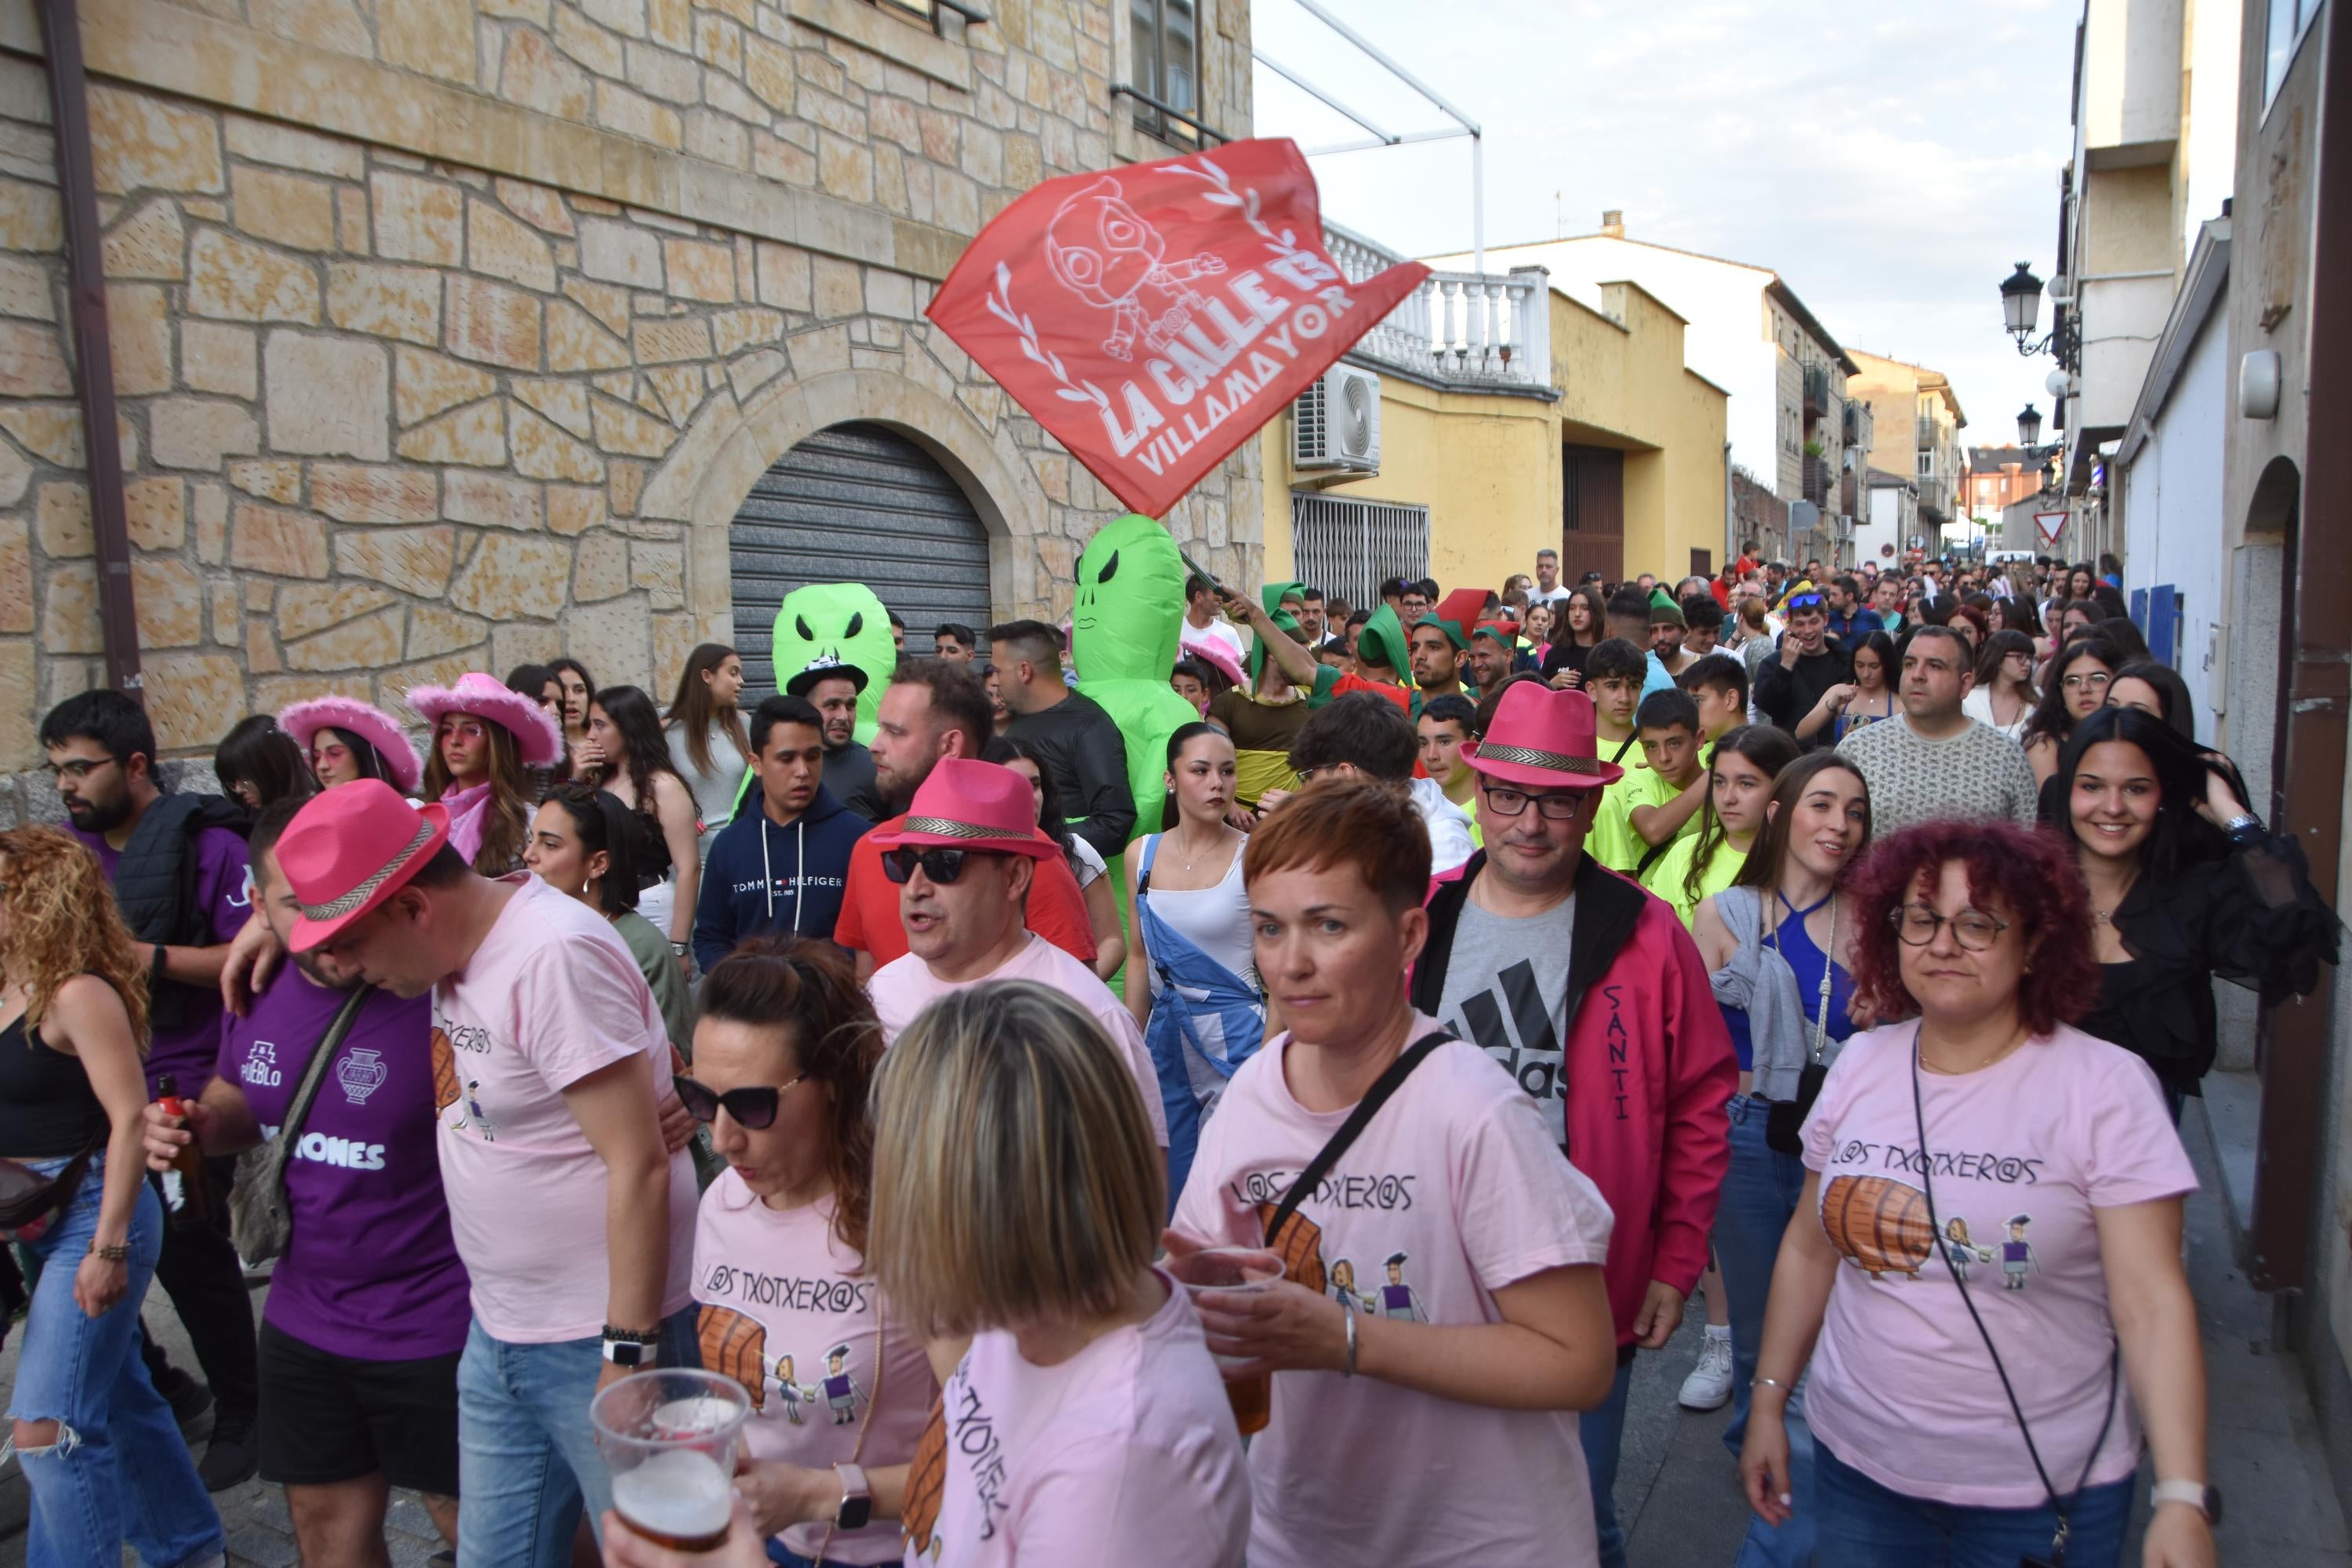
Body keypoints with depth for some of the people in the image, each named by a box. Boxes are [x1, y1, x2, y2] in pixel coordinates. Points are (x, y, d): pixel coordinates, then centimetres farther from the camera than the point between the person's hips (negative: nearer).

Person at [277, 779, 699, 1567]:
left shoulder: (554, 954, -22)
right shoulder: (459, 938, 4)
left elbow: (639, 1167, -23)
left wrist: (629, 1356, -21)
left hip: (601, 1342, -8)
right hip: (498, 1333, 8)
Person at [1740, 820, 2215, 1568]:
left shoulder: (2107, 1088, -12)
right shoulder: (1860, 1066, -1)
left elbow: (2153, 1304, -15)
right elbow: (1808, 1250, 7)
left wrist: (2183, 1501, -22)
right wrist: (1768, 1401, 9)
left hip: (2045, 1492, -3)